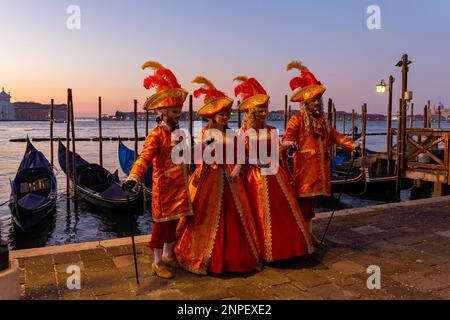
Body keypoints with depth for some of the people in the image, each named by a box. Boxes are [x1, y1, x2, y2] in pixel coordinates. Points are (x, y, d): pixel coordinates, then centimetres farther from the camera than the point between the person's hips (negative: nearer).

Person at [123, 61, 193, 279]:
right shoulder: (156, 134, -16)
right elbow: (145, 157, -31)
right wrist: (134, 177, -44)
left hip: (179, 185, 8)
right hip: (164, 185, -8)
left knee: (173, 221, 16)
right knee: (162, 222, 0)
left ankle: (168, 256, 32)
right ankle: (157, 263, 14)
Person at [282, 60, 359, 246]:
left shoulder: (322, 121, 18)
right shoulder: (297, 120, -5)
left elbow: (335, 136, 19)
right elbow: (287, 137, -17)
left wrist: (351, 145, 10)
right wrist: (289, 144, -39)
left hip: (320, 167, 7)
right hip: (305, 166, -7)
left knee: (313, 201, 13)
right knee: (304, 201, -6)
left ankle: (309, 233, 22)